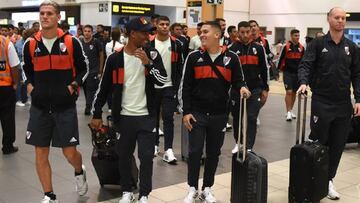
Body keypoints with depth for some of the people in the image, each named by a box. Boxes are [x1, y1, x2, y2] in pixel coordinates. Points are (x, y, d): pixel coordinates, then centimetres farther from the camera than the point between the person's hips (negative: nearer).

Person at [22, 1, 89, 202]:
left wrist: (73, 86, -5)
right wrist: (30, 85, 6)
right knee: (41, 154, 5)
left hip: (65, 106, -2)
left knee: (70, 153, 1)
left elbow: (83, 68, 6)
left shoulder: (71, 42, -4)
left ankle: (80, 172, 36)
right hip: (39, 107, 3)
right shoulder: (31, 44, 4)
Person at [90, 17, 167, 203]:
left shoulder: (152, 54, -1)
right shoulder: (115, 58, -3)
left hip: (146, 116, 0)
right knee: (124, 156, 12)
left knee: (146, 157, 1)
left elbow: (162, 80, -9)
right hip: (124, 117, 1)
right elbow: (104, 88, 2)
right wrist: (97, 114, 4)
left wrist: (148, 63, -22)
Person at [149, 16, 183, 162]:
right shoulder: (149, 43, -2)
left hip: (169, 86, 0)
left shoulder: (176, 44, 2)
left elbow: (179, 66, 5)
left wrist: (177, 85, 0)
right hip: (153, 86, 1)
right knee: (154, 116, 12)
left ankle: (168, 150, -6)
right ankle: (154, 144, 26)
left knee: (168, 117, -6)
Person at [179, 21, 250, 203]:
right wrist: (185, 111, -6)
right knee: (194, 152, 2)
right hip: (197, 113, -1)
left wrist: (242, 88, -16)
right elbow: (185, 86, -1)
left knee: (214, 153, 11)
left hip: (219, 115, 1)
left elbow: (238, 81, 8)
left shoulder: (231, 58, 1)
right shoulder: (194, 57, -1)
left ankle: (207, 188, 27)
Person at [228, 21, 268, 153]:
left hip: (254, 89, 0)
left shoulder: (258, 48, 4)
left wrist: (265, 88, 8)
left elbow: (263, 69, 9)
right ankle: (238, 143, 34)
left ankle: (249, 148, -2)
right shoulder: (232, 49, 0)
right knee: (237, 117, 14)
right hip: (236, 89, 0)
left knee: (252, 118, -5)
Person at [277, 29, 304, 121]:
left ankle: (290, 110, 25)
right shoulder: (286, 47, -6)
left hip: (298, 73, 4)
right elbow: (280, 59, -3)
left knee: (294, 92, 11)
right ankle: (288, 112, -5)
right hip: (288, 73, -4)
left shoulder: (301, 48, 7)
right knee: (289, 92, -10)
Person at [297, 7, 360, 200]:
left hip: (344, 104, 4)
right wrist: (304, 82, -29)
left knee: (337, 145, 7)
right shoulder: (318, 43, -1)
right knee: (317, 142, 3)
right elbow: (305, 65, -9)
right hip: (321, 102, -3)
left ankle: (328, 180, 20)